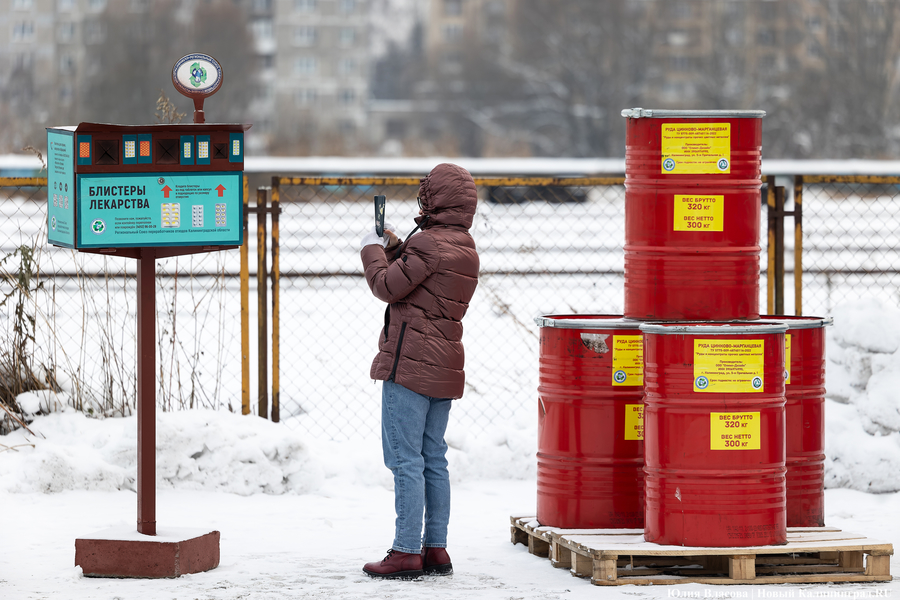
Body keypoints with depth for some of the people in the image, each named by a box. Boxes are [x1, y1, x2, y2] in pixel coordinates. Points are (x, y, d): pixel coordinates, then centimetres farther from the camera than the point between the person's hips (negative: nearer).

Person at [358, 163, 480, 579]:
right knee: (434, 459, 12)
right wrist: (393, 248, 18)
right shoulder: (465, 249, 14)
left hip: (410, 365, -9)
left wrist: (373, 250, 4)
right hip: (444, 369, 9)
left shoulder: (429, 243, -15)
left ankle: (406, 553, -8)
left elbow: (387, 287, -12)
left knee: (406, 459, -7)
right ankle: (436, 549, 13)